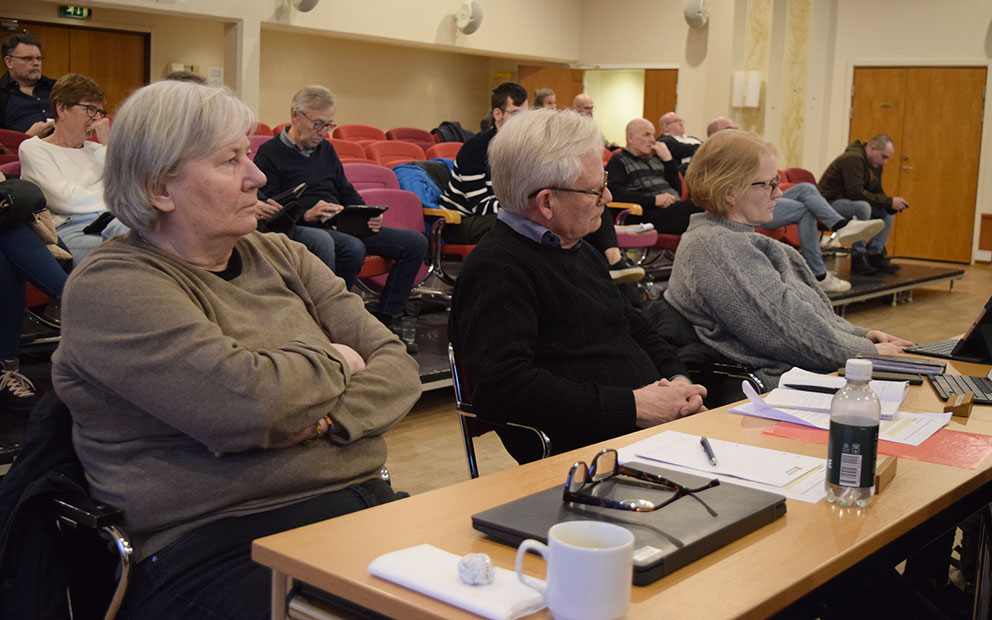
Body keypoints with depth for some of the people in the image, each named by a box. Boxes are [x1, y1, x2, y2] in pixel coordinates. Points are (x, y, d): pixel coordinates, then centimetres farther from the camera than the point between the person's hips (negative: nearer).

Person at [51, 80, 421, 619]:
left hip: (362, 501, 6)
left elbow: (399, 370, 8)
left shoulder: (281, 256, 16)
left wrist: (326, 419, -11)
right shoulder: (111, 287, -5)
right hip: (217, 546, -6)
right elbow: (248, 403, -20)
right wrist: (335, 362, -1)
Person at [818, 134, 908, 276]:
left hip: (849, 202, 10)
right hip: (829, 203, -10)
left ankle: (875, 255, -3)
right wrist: (889, 201, -28)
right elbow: (856, 193, -30)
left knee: (888, 212, -2)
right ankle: (858, 258, -28)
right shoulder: (853, 159, -22)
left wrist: (892, 204, -9)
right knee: (862, 207, -35)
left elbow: (877, 192, 13)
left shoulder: (876, 164, 9)